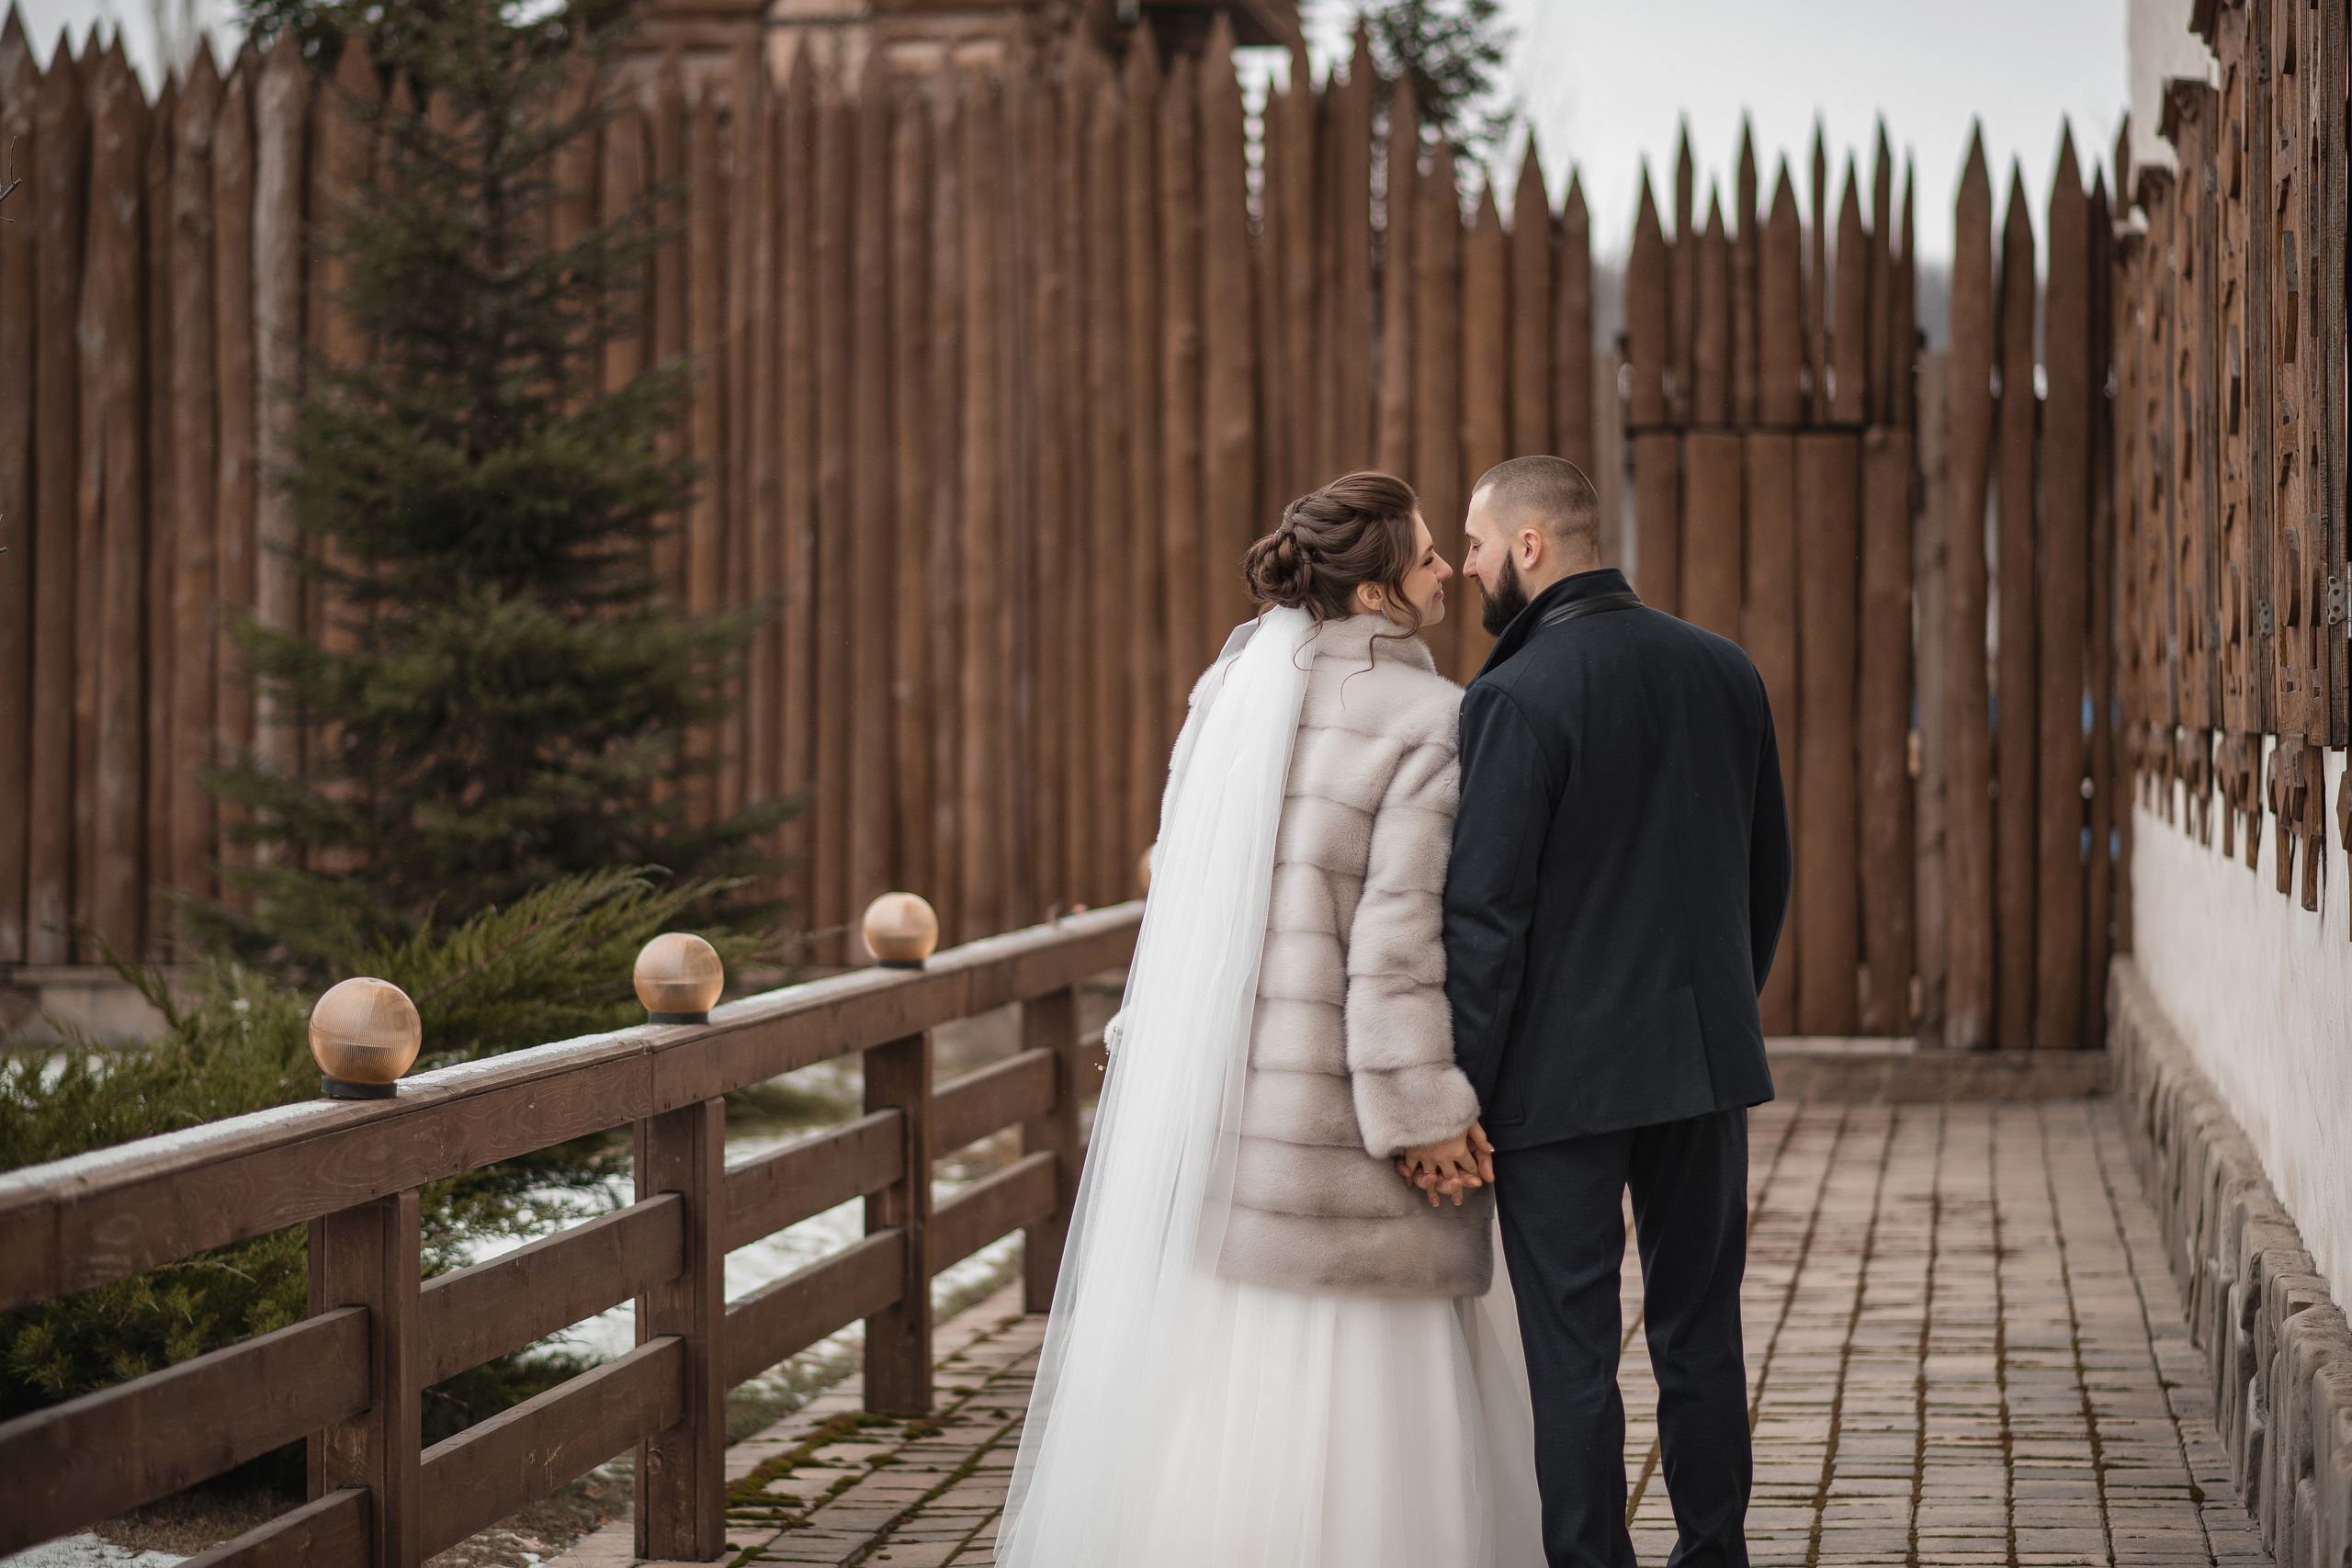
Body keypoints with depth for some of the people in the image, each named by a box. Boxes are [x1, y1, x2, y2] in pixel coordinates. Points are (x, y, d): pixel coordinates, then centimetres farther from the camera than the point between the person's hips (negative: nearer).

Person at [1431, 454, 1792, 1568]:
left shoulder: (1517, 697, -15)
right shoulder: (1724, 671, 5)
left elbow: (1484, 920, -16)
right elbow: (1768, 874, 13)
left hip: (1562, 1076, -6)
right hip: (1703, 1059, 6)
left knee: (1570, 1353, 2)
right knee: (1700, 1337, 14)